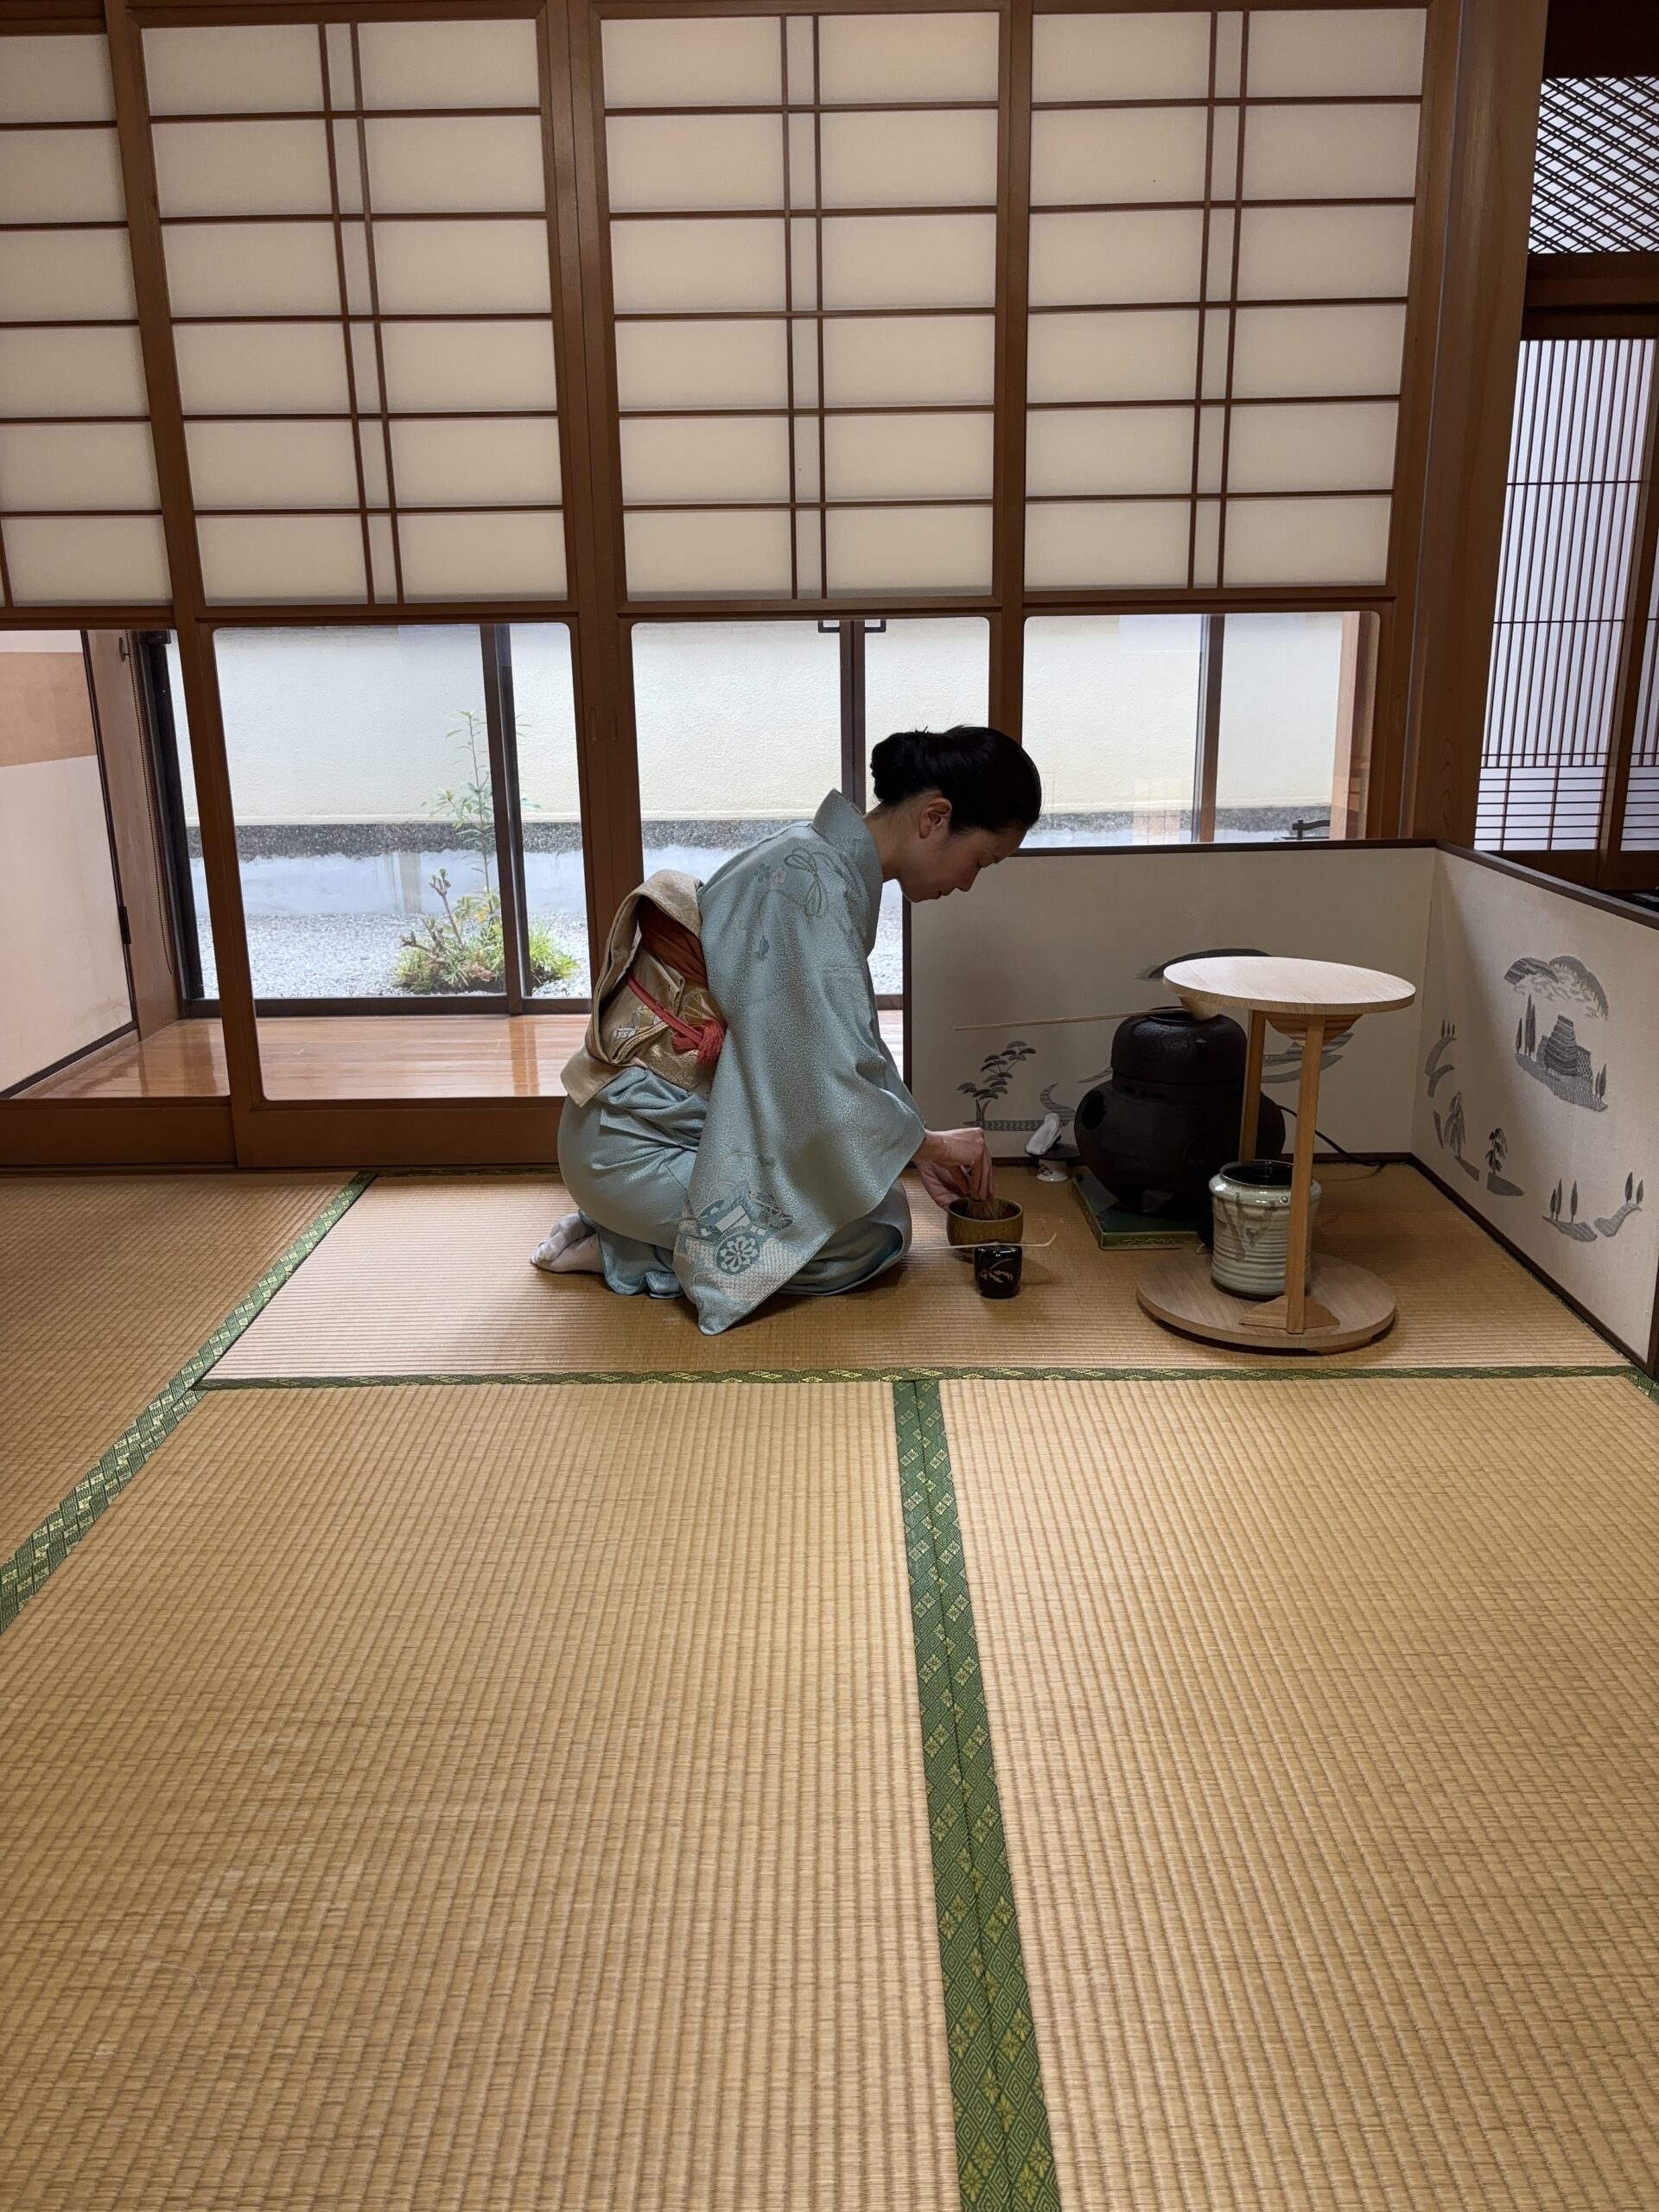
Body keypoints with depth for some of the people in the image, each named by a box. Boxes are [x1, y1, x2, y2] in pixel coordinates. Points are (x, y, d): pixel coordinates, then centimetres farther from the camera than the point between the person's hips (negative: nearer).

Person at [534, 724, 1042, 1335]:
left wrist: (913, 1145, 8)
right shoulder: (813, 880, -22)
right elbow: (831, 1074, -24)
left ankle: (622, 1235, 10)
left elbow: (850, 1042, 15)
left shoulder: (829, 862, 8)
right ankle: (620, 1252, -3)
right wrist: (927, 1142, -8)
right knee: (876, 1230, -10)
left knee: (875, 1189, 13)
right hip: (635, 1148, -10)